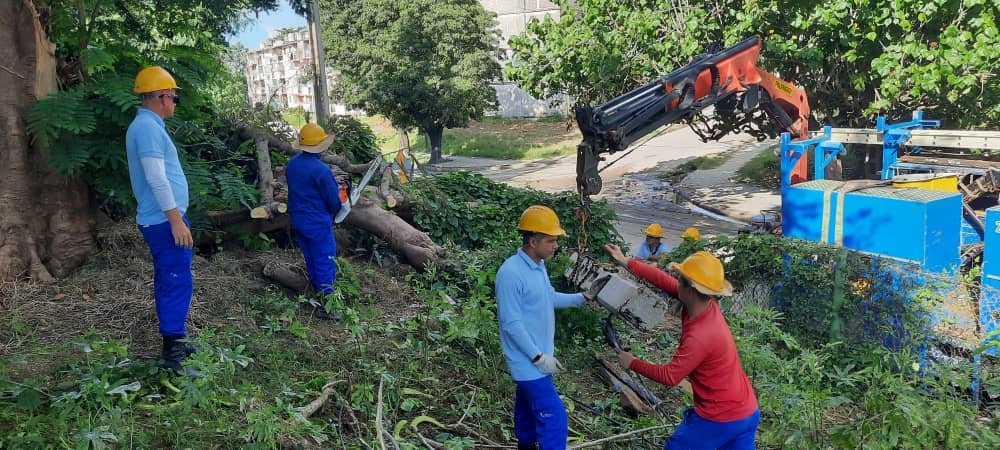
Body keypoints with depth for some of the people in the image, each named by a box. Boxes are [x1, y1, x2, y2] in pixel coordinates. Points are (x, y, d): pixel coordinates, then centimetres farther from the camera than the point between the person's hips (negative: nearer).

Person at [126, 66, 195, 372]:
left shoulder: (146, 125, 17)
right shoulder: (148, 127, -15)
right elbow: (156, 179, -22)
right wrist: (176, 220, -22)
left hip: (161, 219, 11)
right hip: (165, 220, -11)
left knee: (168, 282, 14)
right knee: (178, 283, -9)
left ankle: (172, 345, 22)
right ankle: (173, 353, -6)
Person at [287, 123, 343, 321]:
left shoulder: (291, 164, 3)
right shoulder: (320, 169, -22)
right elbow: (334, 200, -15)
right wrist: (336, 208, 6)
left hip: (297, 221, 8)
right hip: (318, 224, -8)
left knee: (311, 261, 18)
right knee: (326, 263, -1)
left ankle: (320, 295, 30)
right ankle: (325, 306, 0)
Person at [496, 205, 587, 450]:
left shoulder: (538, 266, 5)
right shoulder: (511, 273, -26)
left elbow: (550, 297, 19)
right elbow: (512, 323, -25)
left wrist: (582, 298, 6)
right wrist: (539, 357, -22)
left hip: (535, 356, 9)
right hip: (529, 359, -9)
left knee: (528, 406, 24)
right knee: (554, 419, -9)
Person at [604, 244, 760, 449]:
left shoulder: (700, 337, -30)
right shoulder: (704, 303, -7)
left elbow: (669, 376, -19)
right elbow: (665, 280, 3)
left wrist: (632, 363, -5)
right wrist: (626, 262, 6)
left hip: (719, 419, -8)